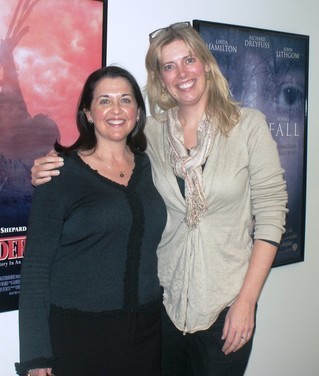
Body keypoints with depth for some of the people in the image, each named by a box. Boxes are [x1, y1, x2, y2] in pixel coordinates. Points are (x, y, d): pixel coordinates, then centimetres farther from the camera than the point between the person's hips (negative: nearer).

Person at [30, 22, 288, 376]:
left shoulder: (248, 125, -6)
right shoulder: (151, 132, 0)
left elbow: (271, 214, -6)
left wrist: (247, 300, -10)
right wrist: (48, 171, -11)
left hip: (226, 301, -2)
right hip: (165, 297, 2)